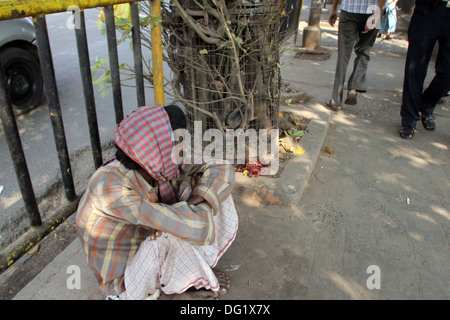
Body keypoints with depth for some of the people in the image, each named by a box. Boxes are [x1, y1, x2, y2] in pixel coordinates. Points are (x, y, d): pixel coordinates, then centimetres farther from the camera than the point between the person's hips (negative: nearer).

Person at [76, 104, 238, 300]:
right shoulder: (111, 188, -36)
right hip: (127, 286, -5)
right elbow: (195, 228, -41)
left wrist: (190, 204, -29)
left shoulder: (159, 165, -17)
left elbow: (223, 170, -14)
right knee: (174, 232, -36)